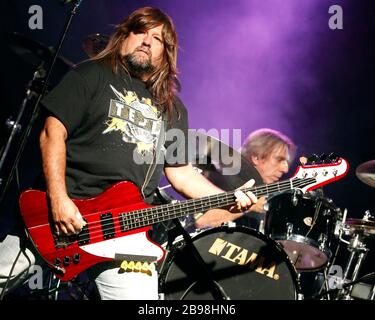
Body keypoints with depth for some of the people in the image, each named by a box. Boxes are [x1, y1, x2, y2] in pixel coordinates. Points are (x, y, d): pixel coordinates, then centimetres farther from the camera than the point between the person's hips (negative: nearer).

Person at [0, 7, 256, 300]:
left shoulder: (172, 110, 17)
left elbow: (180, 171, 17)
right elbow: (53, 132, -5)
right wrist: (58, 199, -16)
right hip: (65, 210, -3)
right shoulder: (92, 75, 3)